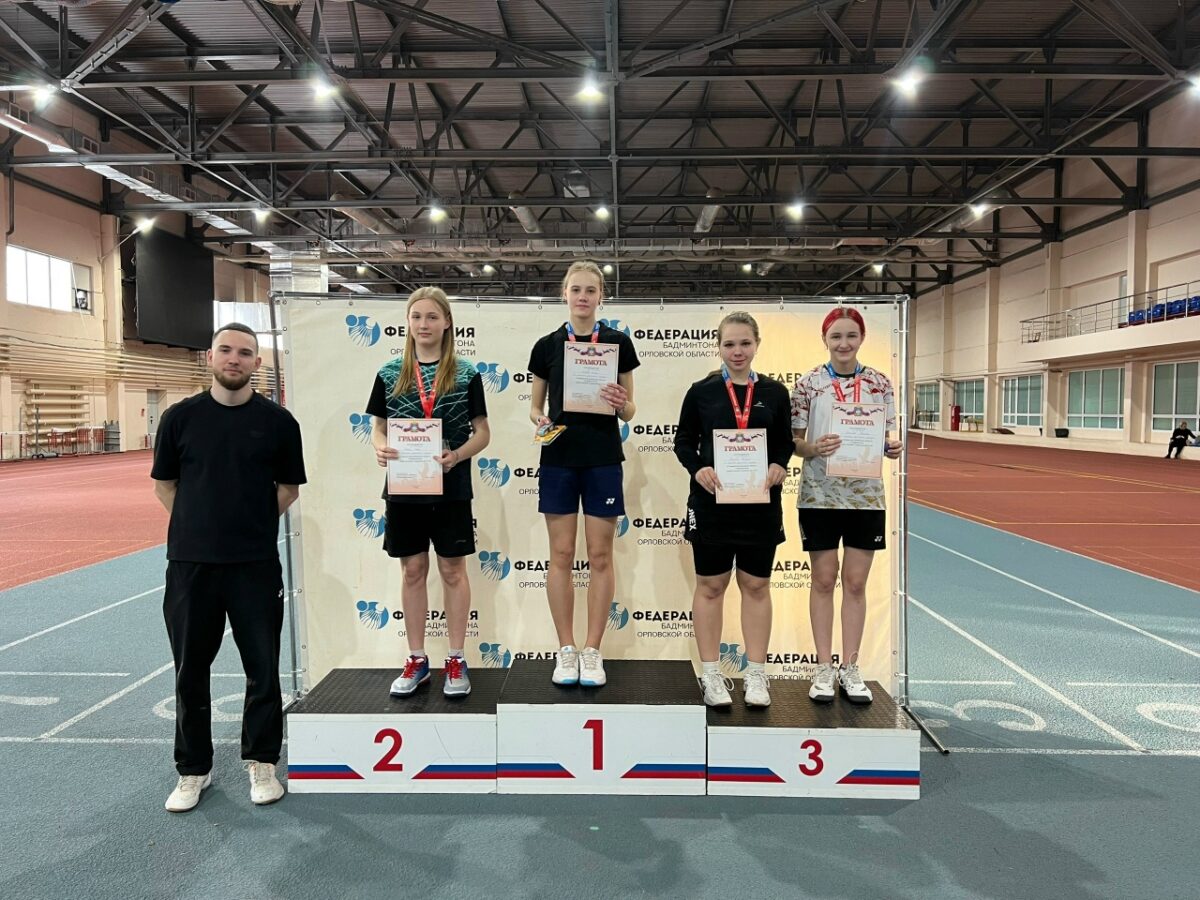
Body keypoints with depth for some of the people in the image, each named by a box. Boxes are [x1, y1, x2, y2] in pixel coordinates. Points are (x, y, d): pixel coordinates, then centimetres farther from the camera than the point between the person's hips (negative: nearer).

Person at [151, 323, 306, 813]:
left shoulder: (277, 421, -1)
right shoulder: (180, 417, 2)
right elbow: (165, 485, 11)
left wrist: (252, 522, 6)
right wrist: (200, 524, 8)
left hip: (257, 564, -1)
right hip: (190, 561, 1)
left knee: (263, 667, 7)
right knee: (191, 669, 11)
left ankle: (262, 762, 25)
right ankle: (193, 769, 27)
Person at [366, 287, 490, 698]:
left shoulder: (465, 374, -1)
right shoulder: (390, 373, 5)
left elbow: (482, 432, 0)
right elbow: (378, 427, 9)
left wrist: (457, 455, -18)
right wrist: (380, 448, -14)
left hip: (451, 487, -2)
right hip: (404, 485, 2)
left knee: (452, 571, 6)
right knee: (413, 571, 10)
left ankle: (456, 660, 19)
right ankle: (417, 659, 23)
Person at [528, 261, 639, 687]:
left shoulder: (618, 342, 2)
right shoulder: (547, 345, 5)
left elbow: (629, 410, 5)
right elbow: (535, 405, 11)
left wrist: (621, 404, -17)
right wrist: (538, 420, -11)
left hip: (602, 458, -1)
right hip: (558, 456, 1)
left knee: (600, 557, 3)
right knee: (561, 556, 4)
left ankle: (592, 651, 15)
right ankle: (566, 651, 16)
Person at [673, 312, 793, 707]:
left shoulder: (774, 392, 4)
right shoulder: (702, 391, 0)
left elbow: (785, 442, 8)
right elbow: (683, 441, 2)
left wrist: (779, 466, -13)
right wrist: (697, 468, -17)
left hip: (760, 502, 2)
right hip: (711, 501, -1)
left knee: (756, 586, 9)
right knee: (710, 586, 7)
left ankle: (756, 674, 22)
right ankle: (711, 674, 20)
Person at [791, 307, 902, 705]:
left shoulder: (879, 383, 4)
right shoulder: (808, 384, -2)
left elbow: (887, 437, 10)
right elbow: (793, 441, 0)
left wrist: (892, 448, -12)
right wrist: (813, 448, -21)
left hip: (865, 495, 2)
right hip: (819, 494, -1)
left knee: (855, 582, 7)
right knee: (823, 579, 5)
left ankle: (850, 669, 19)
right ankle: (823, 668, 17)